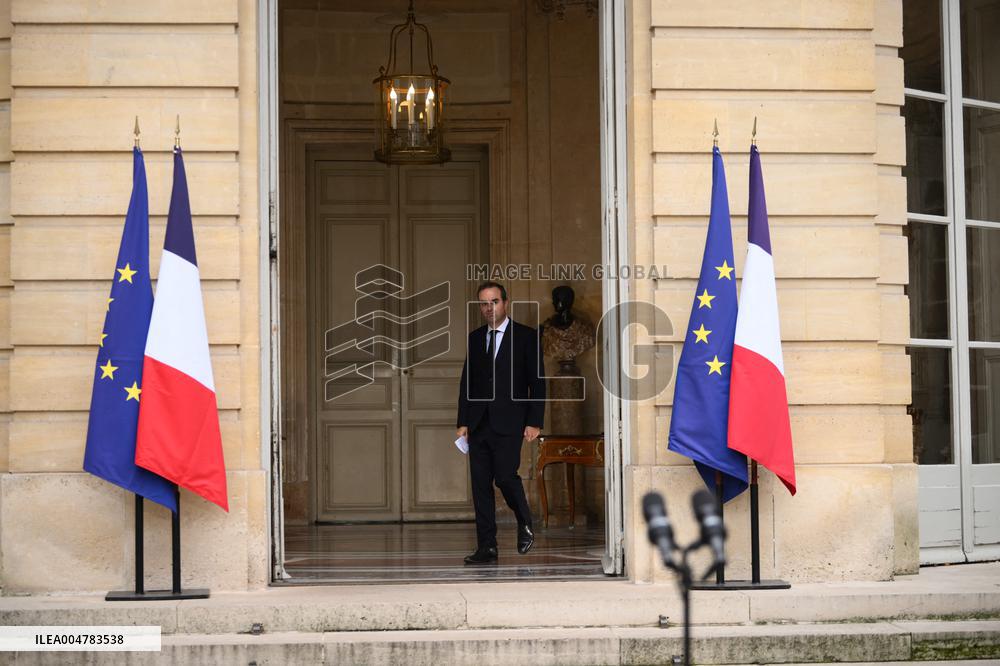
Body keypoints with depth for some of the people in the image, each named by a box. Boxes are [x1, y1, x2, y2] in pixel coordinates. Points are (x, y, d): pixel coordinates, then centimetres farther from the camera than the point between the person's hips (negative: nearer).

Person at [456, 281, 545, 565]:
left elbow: (537, 381, -1)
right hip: (478, 423, 5)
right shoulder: (475, 338, 15)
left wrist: (534, 422, -8)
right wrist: (462, 422, 8)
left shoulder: (526, 336, 2)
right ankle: (486, 547, 4)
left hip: (508, 423, -4)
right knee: (480, 485, 1)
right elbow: (467, 381, 15)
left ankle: (525, 523, 14)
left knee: (505, 476, -14)